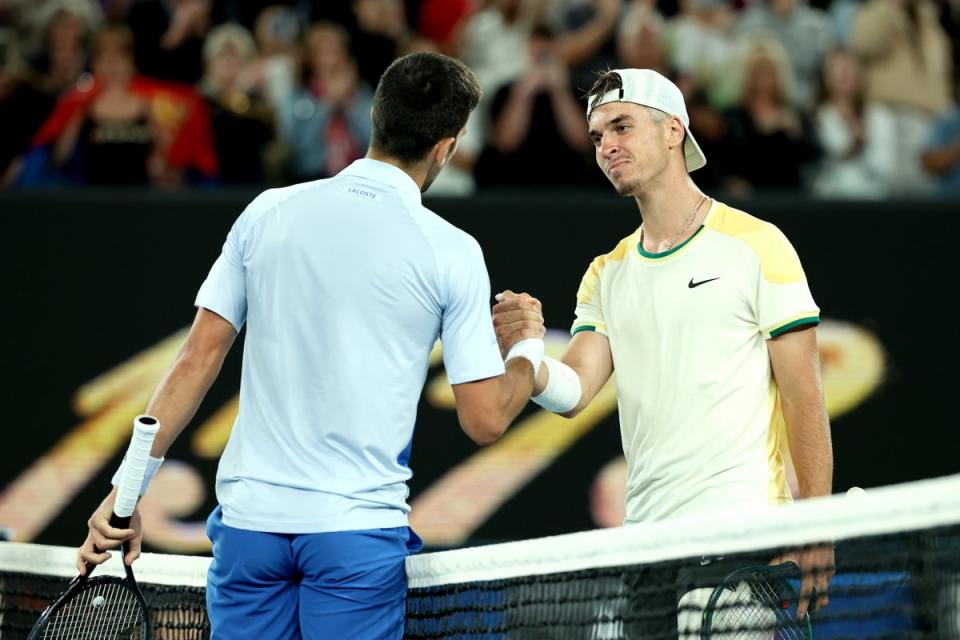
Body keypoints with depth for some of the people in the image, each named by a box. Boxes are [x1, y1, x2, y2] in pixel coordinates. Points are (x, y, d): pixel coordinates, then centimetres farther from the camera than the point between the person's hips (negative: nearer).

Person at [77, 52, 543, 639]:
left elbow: (196, 363, 4)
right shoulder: (451, 252, -4)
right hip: (359, 526, -3)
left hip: (249, 519, 3)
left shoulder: (268, 212, 4)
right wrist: (529, 351, 19)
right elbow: (485, 420, -2)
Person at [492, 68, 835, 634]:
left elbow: (804, 397, -4)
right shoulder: (607, 274, 16)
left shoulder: (756, 245, -1)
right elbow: (573, 391, 3)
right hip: (644, 540, 5)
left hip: (741, 534, -5)